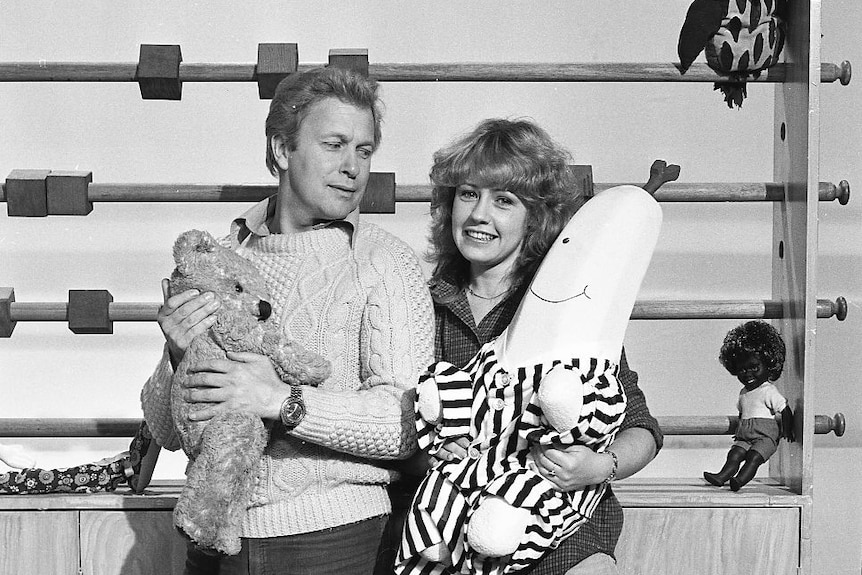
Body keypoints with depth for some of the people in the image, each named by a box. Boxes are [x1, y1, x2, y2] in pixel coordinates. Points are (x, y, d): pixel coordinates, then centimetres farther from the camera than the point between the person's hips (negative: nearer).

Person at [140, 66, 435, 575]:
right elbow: (166, 432, 7)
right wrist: (178, 359, -12)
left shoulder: (387, 265, -4)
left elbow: (408, 422, -14)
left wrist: (284, 403, -23)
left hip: (330, 533, -3)